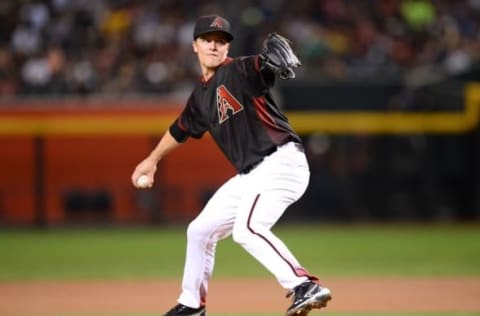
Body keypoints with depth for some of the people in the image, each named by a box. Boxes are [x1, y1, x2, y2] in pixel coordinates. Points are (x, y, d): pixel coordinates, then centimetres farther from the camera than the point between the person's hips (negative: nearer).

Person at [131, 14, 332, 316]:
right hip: (250, 176, 9)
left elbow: (265, 65, -30)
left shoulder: (240, 71, -8)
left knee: (246, 229, -30)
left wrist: (278, 53, -53)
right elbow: (181, 129, 34)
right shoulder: (200, 96, 15)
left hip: (281, 162, -9)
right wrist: (153, 159, 47)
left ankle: (305, 286, -36)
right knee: (199, 231, 18)